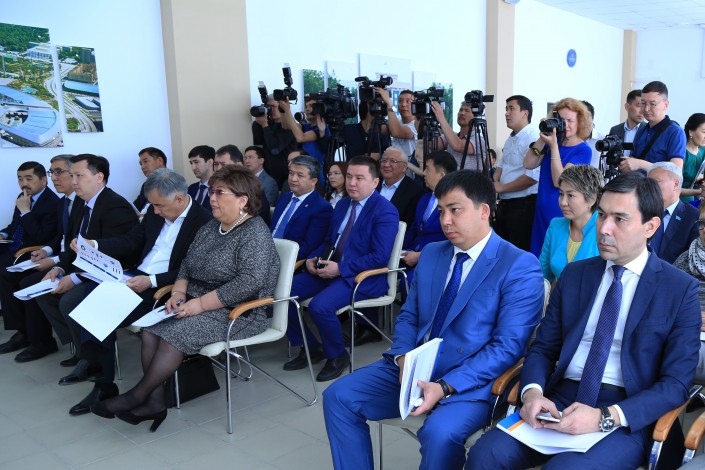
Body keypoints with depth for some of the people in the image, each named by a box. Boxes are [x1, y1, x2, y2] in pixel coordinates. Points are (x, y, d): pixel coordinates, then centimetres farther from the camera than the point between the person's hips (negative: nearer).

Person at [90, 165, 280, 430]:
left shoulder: (255, 233, -15)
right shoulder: (209, 229, 13)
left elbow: (250, 282, -25)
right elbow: (186, 266, 19)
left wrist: (200, 303, -23)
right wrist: (178, 293, -2)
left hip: (239, 313, -8)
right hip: (198, 304, 8)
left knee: (174, 333, -23)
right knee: (151, 329, -12)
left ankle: (137, 396, -5)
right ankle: (155, 400, -9)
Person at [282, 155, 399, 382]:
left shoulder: (385, 211, -11)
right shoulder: (342, 204, 14)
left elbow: (380, 257, -19)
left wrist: (340, 269, -22)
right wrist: (312, 258, -1)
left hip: (362, 277, -8)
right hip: (331, 268, 8)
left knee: (320, 305, -31)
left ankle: (337, 355, -3)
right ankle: (311, 348, 10)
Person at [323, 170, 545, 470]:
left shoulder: (520, 267, -9)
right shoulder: (430, 254, 12)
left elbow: (508, 346, -15)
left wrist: (446, 387, -24)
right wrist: (404, 359, -8)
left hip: (471, 381, -6)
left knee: (439, 432, -34)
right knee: (338, 397, -7)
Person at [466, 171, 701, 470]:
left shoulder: (681, 289, -1)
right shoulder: (574, 274, 11)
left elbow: (676, 384, -5)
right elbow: (542, 348, 11)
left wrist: (606, 417, -19)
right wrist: (532, 391, -11)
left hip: (627, 416, -3)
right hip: (560, 401, 4)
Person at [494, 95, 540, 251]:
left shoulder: (533, 138, -17)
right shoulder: (510, 139, 13)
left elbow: (533, 176, -25)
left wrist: (501, 187, -17)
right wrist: (493, 183, 1)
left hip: (523, 205, -9)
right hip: (504, 202, 9)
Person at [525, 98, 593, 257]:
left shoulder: (583, 150, -11)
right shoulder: (553, 140, 6)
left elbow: (559, 181, -20)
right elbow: (528, 164, -3)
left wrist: (554, 146, -23)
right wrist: (542, 138, -12)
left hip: (563, 213, -5)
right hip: (543, 211, 6)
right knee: (539, 256, 12)